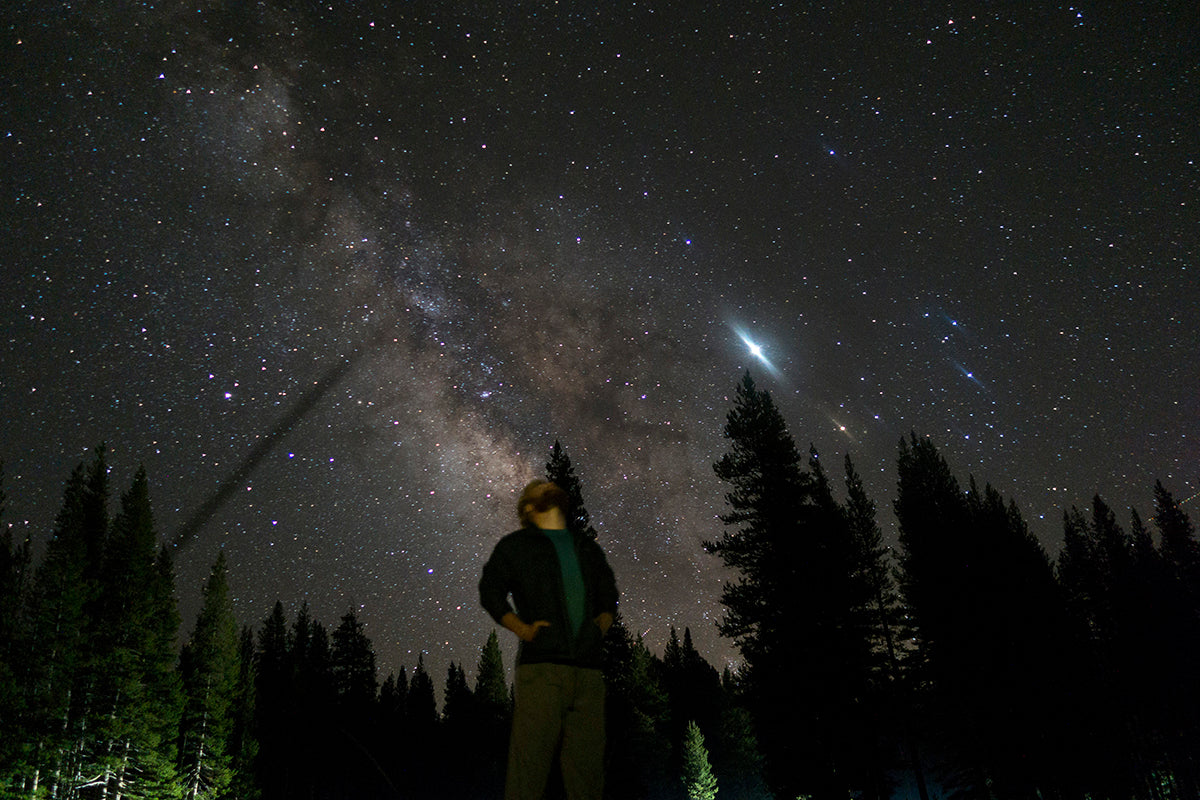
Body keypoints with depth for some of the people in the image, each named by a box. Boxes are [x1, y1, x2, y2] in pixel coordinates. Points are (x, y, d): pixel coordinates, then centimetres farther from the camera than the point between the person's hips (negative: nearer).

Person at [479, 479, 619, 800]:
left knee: (587, 763, 1)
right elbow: (490, 591, 8)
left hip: (588, 669, 4)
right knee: (529, 763, -9)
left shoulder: (589, 549, 25)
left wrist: (602, 625, 7)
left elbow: (608, 596, 28)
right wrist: (523, 629, -6)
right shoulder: (517, 544, 14)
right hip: (541, 665, -3)